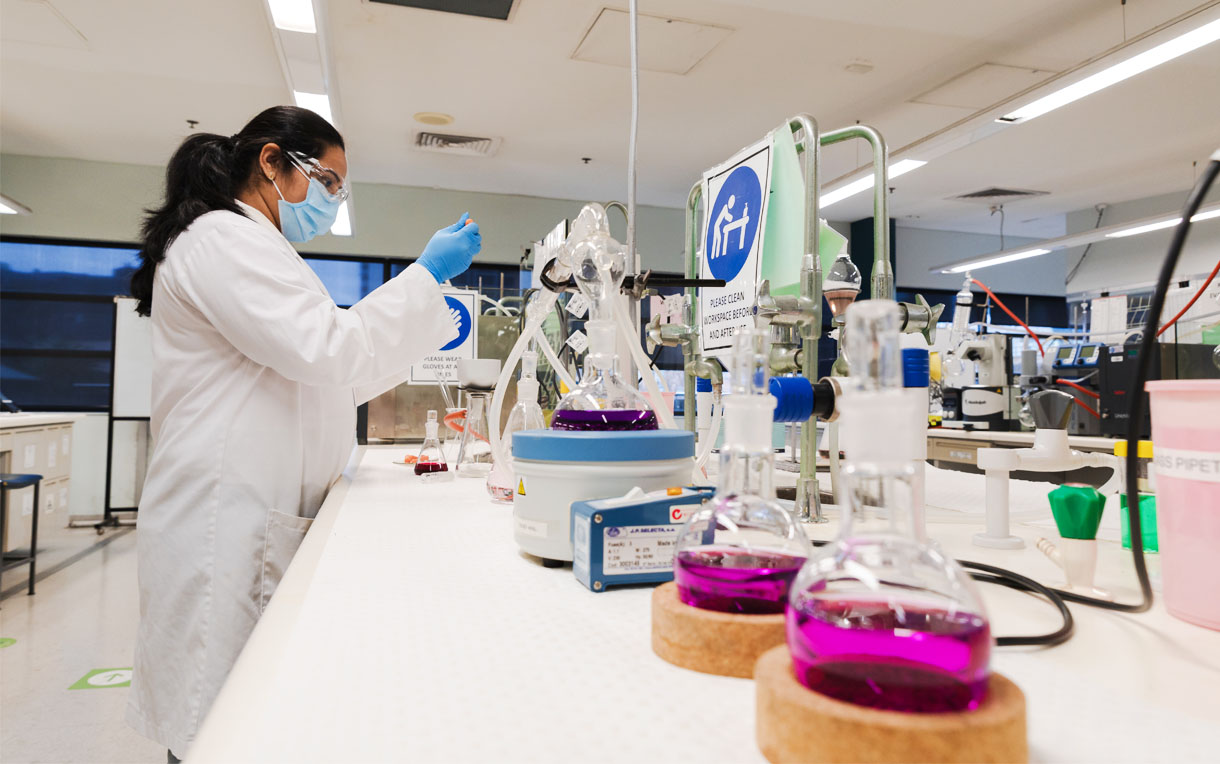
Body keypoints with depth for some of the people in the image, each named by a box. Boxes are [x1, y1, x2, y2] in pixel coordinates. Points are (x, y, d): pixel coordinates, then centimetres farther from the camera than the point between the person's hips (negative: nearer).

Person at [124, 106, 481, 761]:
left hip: (263, 525, 10)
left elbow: (312, 381, 24)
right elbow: (328, 350, -20)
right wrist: (427, 274, -11)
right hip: (226, 525, -10)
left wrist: (425, 333, 18)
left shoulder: (254, 250, 23)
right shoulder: (221, 238, -9)